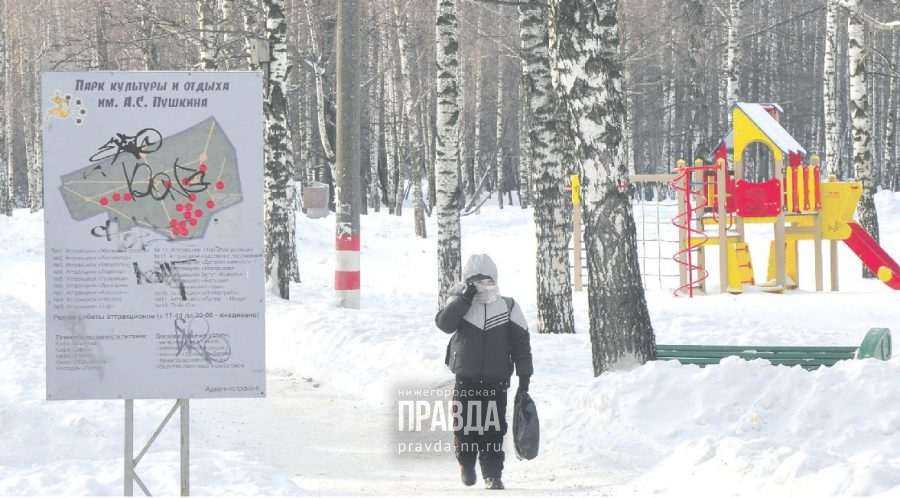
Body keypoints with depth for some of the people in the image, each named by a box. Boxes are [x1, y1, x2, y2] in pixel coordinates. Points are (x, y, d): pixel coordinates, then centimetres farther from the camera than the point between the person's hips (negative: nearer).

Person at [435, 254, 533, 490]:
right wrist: (464, 298, -20)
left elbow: (521, 343, 5)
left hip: (497, 380, 0)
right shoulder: (459, 302, 4)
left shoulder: (508, 307, 3)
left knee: (494, 430, -5)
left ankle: (492, 474, 1)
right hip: (465, 379, 0)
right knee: (463, 426, 4)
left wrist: (524, 377, 0)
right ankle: (466, 463, 28)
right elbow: (444, 323, -15)